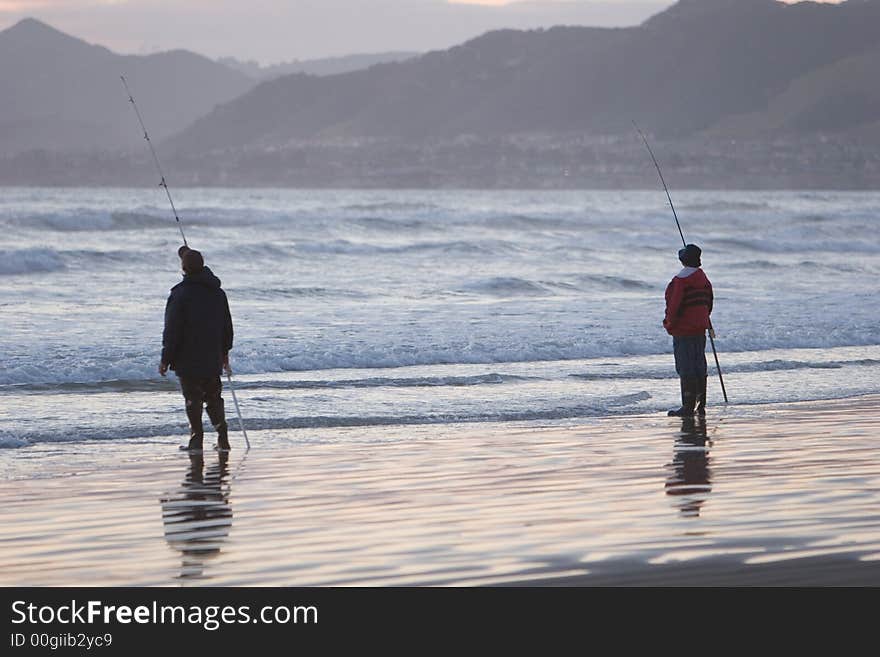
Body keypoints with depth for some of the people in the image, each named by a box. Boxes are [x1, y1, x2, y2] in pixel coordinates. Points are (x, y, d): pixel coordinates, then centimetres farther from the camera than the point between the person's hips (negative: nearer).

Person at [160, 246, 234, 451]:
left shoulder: (180, 294, -13)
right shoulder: (218, 293, 8)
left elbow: (172, 330, -13)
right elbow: (227, 326, 17)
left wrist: (166, 359, -6)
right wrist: (225, 351, 27)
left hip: (188, 360, -6)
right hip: (213, 359, 6)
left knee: (193, 400, -1)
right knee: (214, 397, 14)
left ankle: (196, 439, -3)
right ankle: (222, 438, 10)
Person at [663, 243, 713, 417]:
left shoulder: (681, 279, -17)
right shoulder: (702, 277, 11)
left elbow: (675, 304, -20)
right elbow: (709, 301, 17)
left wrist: (670, 323, -8)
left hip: (684, 330, -9)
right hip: (700, 328, 9)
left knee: (686, 368, -6)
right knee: (699, 366, 13)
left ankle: (688, 406, -7)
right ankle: (700, 405, 17)